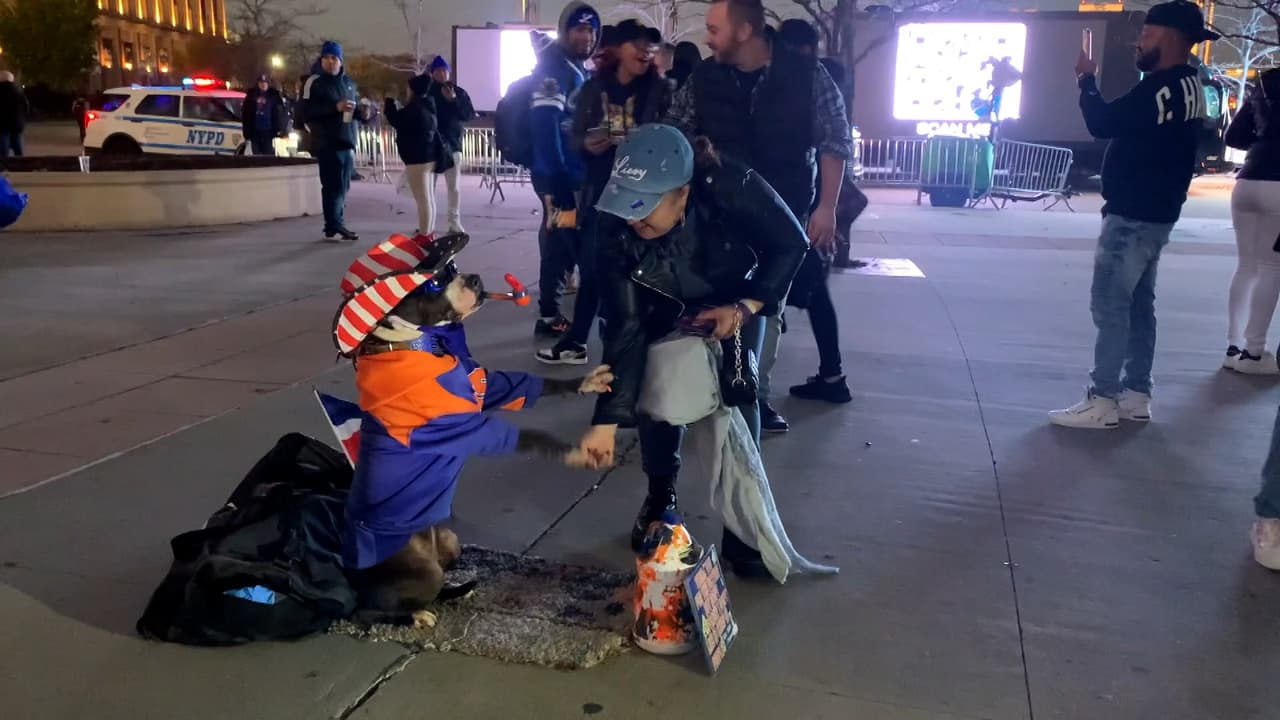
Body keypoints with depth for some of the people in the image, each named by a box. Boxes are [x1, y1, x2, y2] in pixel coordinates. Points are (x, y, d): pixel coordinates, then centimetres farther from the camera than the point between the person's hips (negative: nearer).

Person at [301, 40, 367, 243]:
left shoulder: (348, 82, 17)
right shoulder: (314, 82, -5)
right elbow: (305, 111, -15)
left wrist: (360, 111, 4)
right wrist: (335, 107, -23)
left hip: (347, 142, 7)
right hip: (327, 143, -7)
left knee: (342, 186, 9)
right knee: (333, 185, -12)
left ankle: (336, 224, 17)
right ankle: (333, 228, -11)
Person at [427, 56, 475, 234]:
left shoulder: (459, 92, 5)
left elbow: (470, 115, -5)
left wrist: (454, 99, -17)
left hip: (453, 144, 1)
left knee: (453, 187, 4)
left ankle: (455, 222, 10)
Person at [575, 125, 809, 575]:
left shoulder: (731, 187, -39)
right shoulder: (615, 229, -32)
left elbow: (791, 244, -22)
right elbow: (624, 328, -29)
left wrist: (745, 307, -33)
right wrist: (606, 421, -32)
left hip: (739, 299, -1)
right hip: (665, 311, 2)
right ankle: (660, 498, 14)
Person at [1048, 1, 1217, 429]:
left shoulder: (1162, 88, -19)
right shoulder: (1187, 86, 13)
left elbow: (1103, 124, -16)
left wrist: (1087, 80, -4)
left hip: (1133, 215, -10)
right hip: (1154, 212, 10)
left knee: (1109, 304, -7)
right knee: (1138, 304, 13)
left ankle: (1102, 401, -4)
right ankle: (1136, 395, 18)